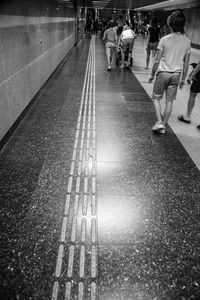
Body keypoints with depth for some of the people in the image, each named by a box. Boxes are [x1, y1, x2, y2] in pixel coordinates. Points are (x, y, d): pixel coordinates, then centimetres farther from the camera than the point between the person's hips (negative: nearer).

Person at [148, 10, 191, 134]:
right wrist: (183, 79, 14)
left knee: (156, 98, 12)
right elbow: (186, 64, 4)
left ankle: (159, 122, -1)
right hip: (176, 74, 3)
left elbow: (157, 61, -8)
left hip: (163, 73, -3)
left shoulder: (165, 39, -10)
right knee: (169, 101, 12)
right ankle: (163, 126, 19)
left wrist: (152, 75, 3)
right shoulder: (187, 41, 0)